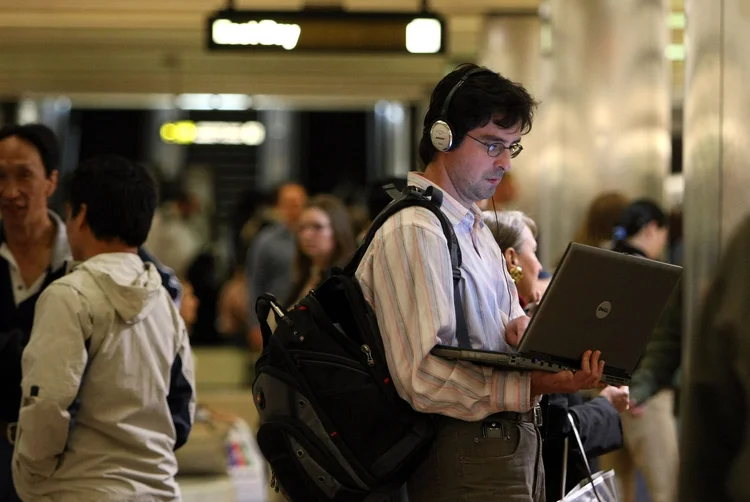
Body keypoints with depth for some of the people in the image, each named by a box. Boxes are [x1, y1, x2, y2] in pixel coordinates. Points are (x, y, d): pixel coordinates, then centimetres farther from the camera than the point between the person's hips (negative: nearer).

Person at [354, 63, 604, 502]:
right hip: (467, 461, -10)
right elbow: (424, 378, -23)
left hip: (513, 443, 10)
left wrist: (520, 326, 0)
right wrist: (533, 386, -33)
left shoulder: (475, 227, 19)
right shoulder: (413, 233, -15)